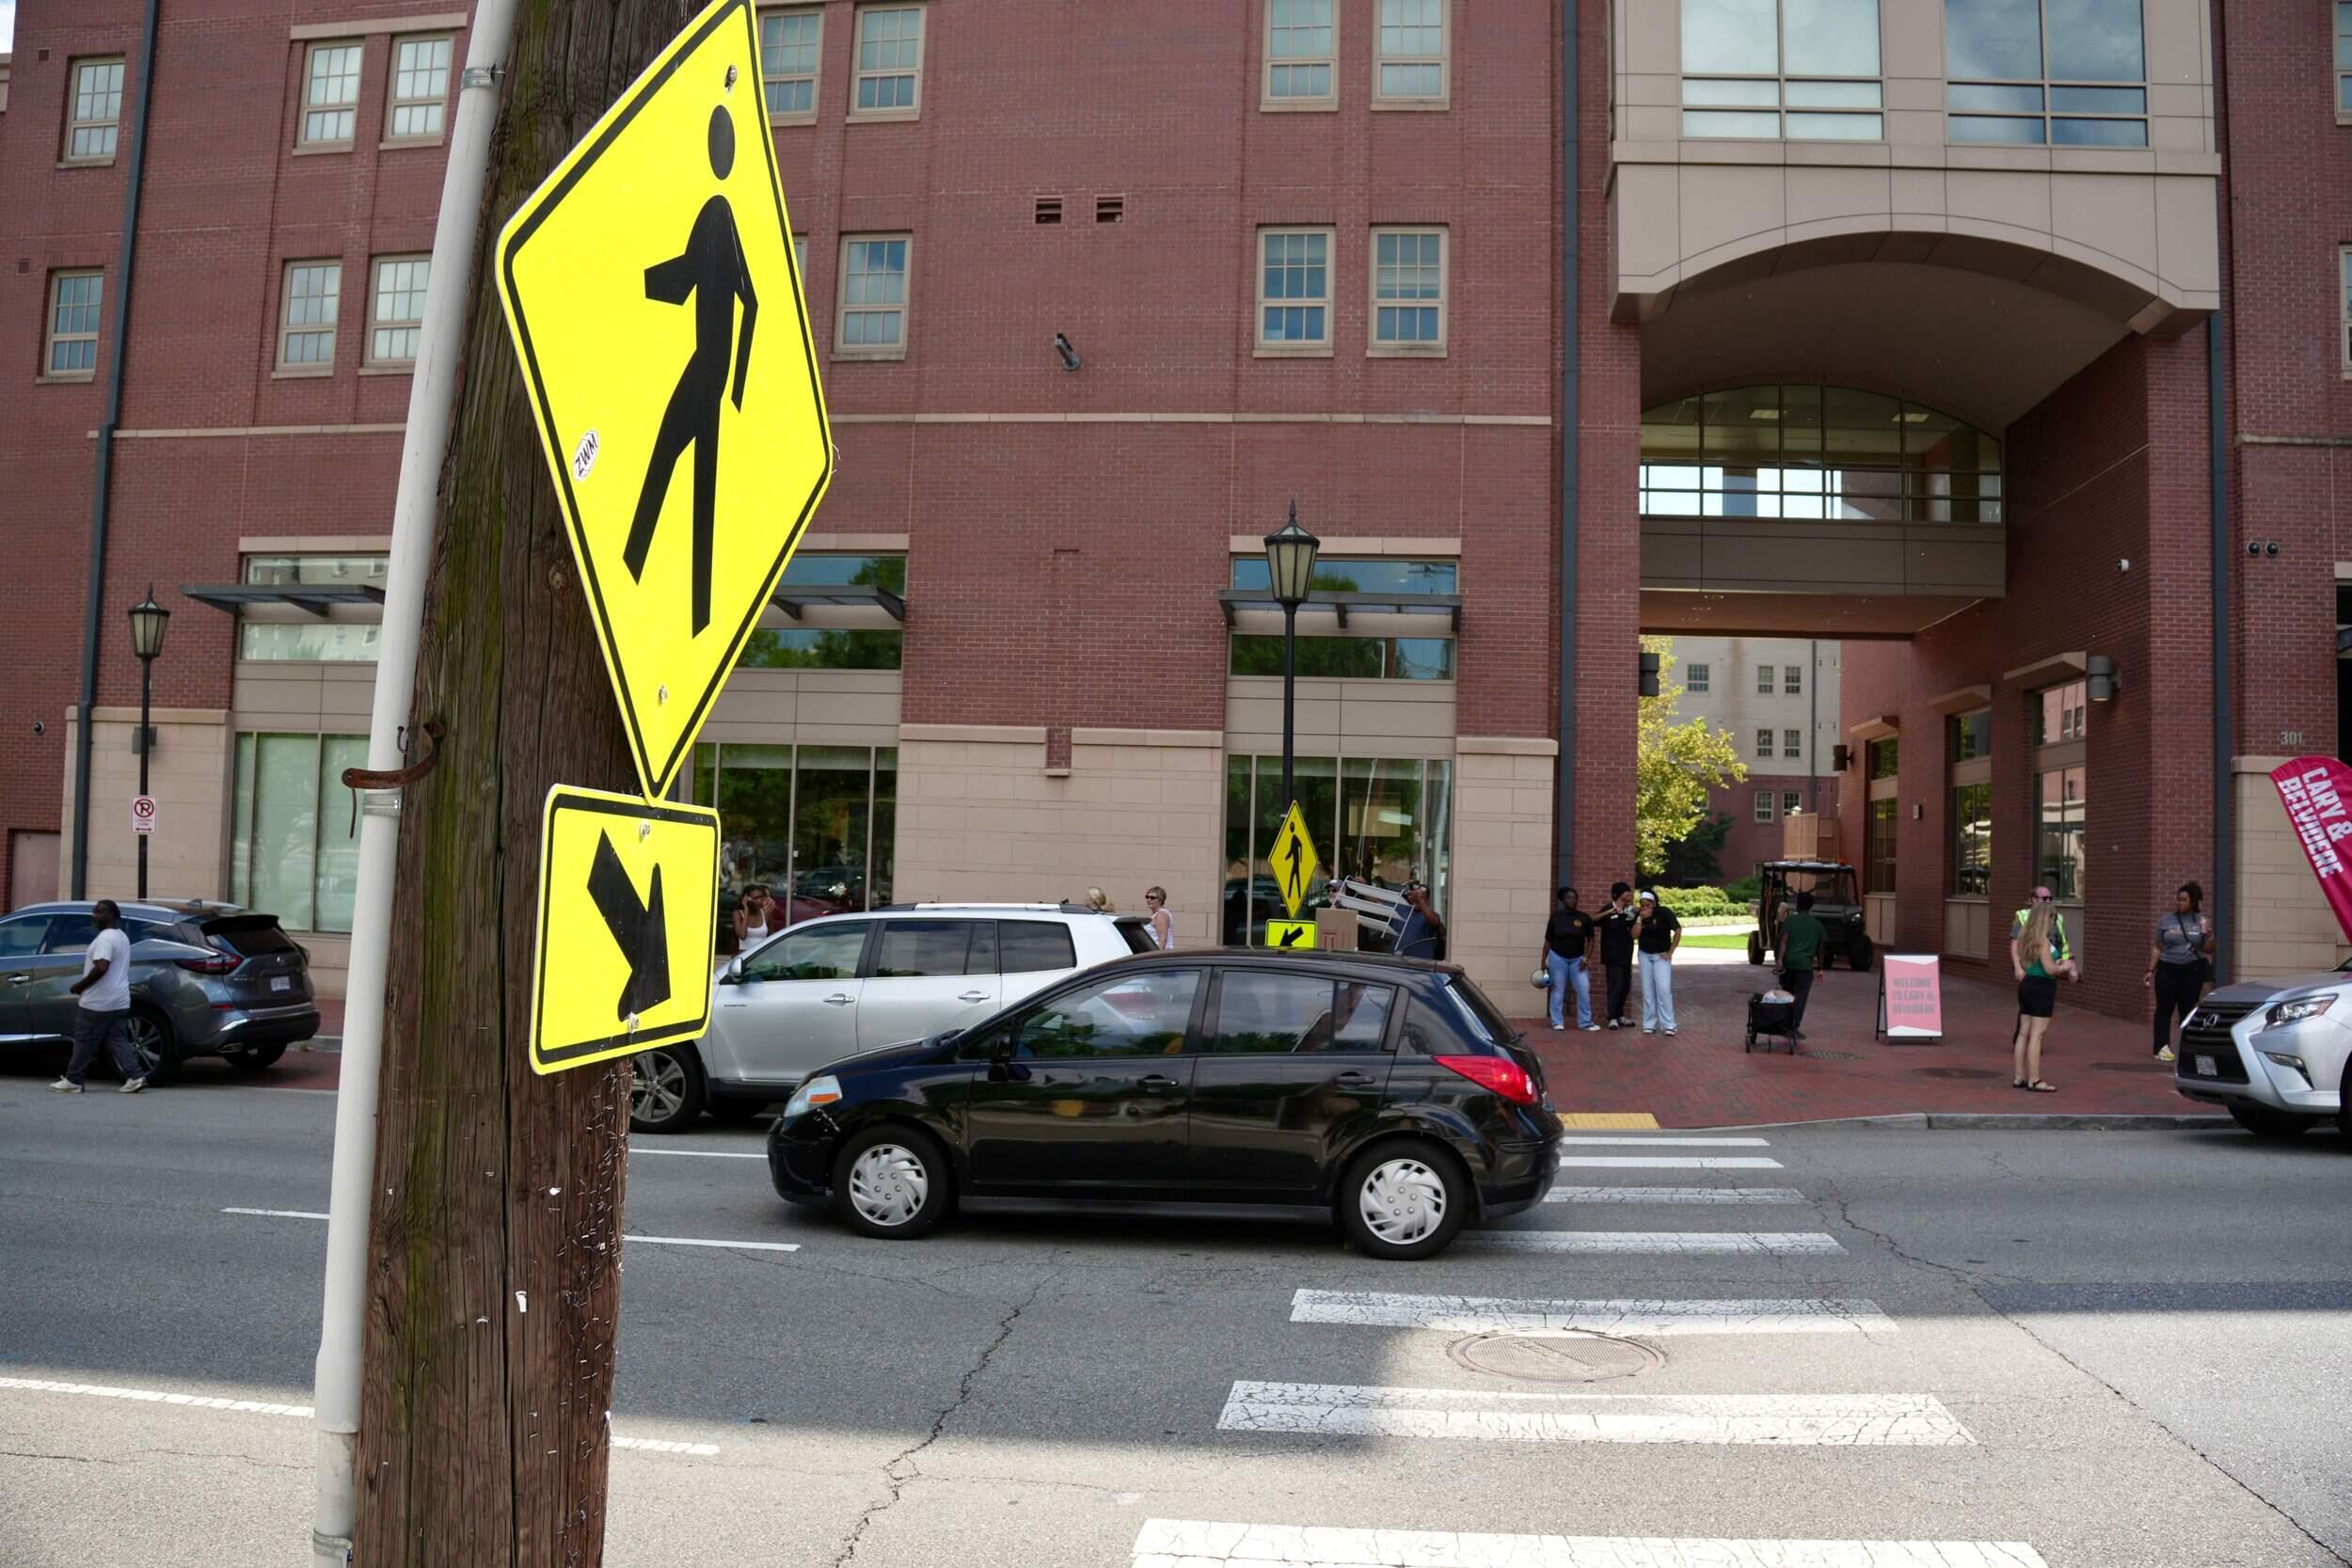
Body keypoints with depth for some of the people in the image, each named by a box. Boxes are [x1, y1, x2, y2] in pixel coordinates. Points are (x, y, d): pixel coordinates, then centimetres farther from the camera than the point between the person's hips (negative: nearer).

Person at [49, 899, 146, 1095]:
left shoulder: (105, 938, -16)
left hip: (97, 1003, -9)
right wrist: (85, 985, 24)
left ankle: (73, 1081, 11)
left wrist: (80, 985, -15)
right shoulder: (122, 937, 16)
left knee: (84, 1042, 2)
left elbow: (101, 967, -28)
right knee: (118, 1041, 7)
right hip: (119, 1002, 9)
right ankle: (135, 1077, -1)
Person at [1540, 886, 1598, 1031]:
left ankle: (1585, 1022, 4)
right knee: (1558, 990, 3)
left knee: (1584, 990, -5)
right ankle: (1558, 1022, 11)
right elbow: (1548, 941, 1)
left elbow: (1590, 940, 3)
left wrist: (1586, 958, -7)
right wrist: (1543, 961, -1)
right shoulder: (1556, 917, -2)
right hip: (1557, 957, -1)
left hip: (1577, 959, 1)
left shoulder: (1584, 918, -2)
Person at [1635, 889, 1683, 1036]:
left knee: (1663, 989, -12)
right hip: (1645, 955, 4)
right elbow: (1634, 936, -6)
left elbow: (1678, 930, -12)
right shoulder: (1639, 915, 0)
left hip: (1661, 955, -4)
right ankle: (1649, 1024, 7)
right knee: (1648, 990, 3)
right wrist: (1641, 919, -18)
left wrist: (1671, 952, -10)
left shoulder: (1664, 912, -11)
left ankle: (1668, 1025, -8)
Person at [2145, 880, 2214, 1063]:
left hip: (2192, 971, 0)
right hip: (2167, 970, 0)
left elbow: (2208, 950, 7)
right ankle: (2162, 1048, 0)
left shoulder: (2202, 921, 5)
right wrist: (2151, 969, 4)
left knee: (2187, 1010, 4)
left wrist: (2209, 936, -14)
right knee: (2164, 1008, -2)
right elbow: (2157, 948, 9)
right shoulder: (2166, 921, 5)